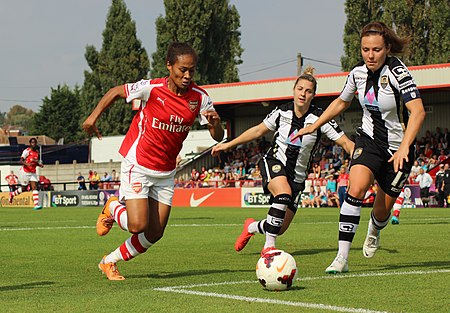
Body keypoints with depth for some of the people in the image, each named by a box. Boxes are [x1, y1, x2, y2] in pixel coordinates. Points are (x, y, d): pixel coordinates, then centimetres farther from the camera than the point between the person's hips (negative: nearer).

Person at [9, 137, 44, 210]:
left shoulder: (37, 152, 10)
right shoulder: (27, 151, -11)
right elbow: (21, 161, -18)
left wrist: (39, 164, 3)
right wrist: (27, 164, -36)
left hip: (33, 173, 5)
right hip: (25, 172, -5)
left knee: (35, 188, -9)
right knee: (24, 189, 4)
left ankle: (36, 205, -18)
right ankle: (12, 194, 33)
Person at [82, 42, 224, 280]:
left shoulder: (199, 98, -8)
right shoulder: (151, 88, -18)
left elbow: (218, 137, -5)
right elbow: (116, 92, -1)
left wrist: (215, 122, -27)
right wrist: (94, 116, -5)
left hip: (165, 172, 5)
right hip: (137, 165, -5)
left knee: (155, 234, 4)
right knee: (138, 225, -17)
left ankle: (109, 262, 24)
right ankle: (112, 208, 17)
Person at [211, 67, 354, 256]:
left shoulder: (319, 119, -11)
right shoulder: (282, 112, -5)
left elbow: (345, 143, -13)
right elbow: (258, 131, 10)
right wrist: (229, 145, 13)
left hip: (297, 175, 1)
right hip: (274, 162, -1)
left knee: (281, 229, -1)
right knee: (284, 193, -36)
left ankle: (252, 227, 34)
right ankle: (268, 246, -29)